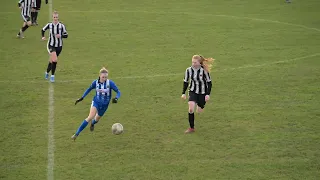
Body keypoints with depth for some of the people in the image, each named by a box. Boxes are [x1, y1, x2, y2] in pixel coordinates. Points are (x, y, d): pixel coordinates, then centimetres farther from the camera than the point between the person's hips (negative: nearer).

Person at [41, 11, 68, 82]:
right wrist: (43, 36, -7)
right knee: (54, 60, -20)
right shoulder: (49, 25, -8)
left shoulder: (62, 25, -10)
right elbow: (43, 30, 10)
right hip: (51, 45, -2)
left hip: (59, 46, 2)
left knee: (52, 61, 13)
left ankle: (47, 72, 38)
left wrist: (61, 36, -23)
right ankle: (52, 76, -2)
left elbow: (66, 35, -4)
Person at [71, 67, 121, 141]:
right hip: (96, 102, -1)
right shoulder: (95, 82, -15)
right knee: (90, 117, -22)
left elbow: (118, 92, -17)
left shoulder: (110, 83, -22)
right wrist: (82, 98, 4)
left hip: (104, 104, 1)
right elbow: (89, 89, 5)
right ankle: (77, 134, -18)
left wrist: (116, 98, -38)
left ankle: (92, 123, 62)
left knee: (97, 119, 21)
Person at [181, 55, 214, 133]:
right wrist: (183, 93, -2)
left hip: (202, 93, -1)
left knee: (199, 111, 8)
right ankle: (191, 128, -6)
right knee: (191, 108, -19)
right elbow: (185, 82, 4)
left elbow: (209, 82, -10)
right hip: (193, 91, 1)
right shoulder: (189, 70, -11)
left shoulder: (204, 71, -19)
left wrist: (208, 94, -17)